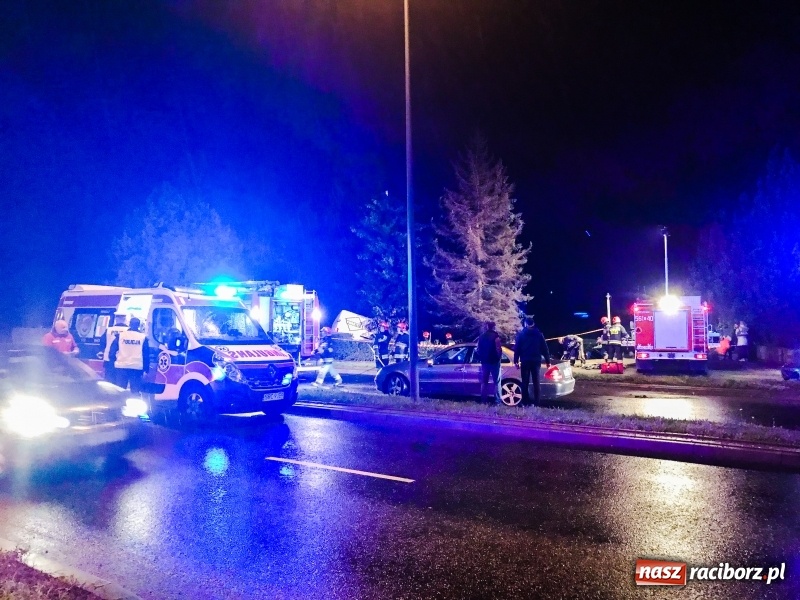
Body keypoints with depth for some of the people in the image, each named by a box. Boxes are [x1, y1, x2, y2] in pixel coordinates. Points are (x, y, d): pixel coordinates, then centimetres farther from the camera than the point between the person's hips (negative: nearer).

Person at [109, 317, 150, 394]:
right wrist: (146, 369, 8)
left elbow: (112, 351, 5)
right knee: (135, 391, 2)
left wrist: (113, 361, 17)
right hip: (136, 368, -1)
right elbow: (146, 354, 3)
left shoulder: (120, 335, 4)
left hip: (121, 366, 1)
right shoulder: (143, 337, 1)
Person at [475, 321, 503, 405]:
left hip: (484, 361, 5)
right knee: (496, 381, 0)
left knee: (484, 382, 12)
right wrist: (499, 357, -1)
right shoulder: (495, 336, -10)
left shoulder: (481, 336, 6)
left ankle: (483, 400, 11)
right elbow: (498, 349, -17)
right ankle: (497, 400, -6)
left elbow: (478, 349, 9)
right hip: (494, 361, -5)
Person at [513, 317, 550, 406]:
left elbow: (517, 348, -2)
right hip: (536, 361, 1)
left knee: (525, 382, 4)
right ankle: (536, 402, 0)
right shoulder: (539, 334, 4)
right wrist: (548, 361, 9)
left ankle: (525, 402, 2)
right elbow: (544, 349, 5)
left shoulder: (521, 334, 1)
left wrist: (516, 361, 1)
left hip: (525, 361, -1)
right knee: (536, 382, 5)